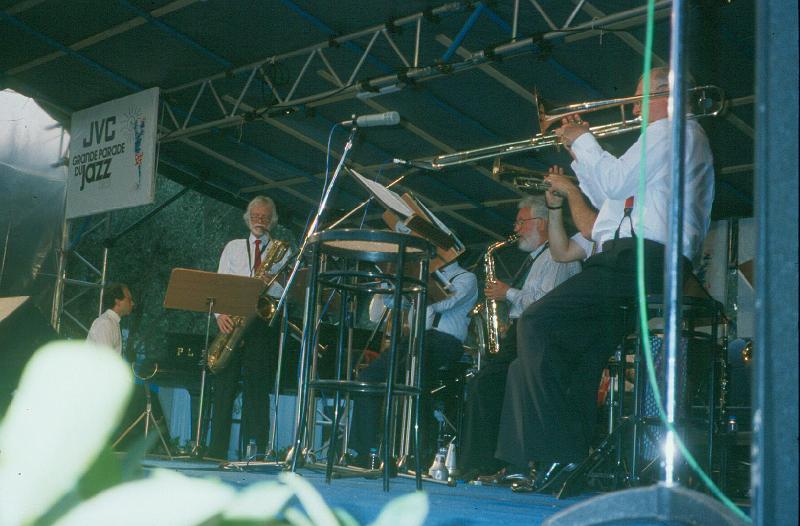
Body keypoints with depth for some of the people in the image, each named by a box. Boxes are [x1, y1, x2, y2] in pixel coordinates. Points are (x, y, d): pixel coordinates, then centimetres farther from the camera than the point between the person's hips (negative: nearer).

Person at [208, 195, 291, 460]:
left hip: (263, 320, -1)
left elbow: (286, 292, 4)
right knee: (224, 383, -4)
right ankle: (216, 451, -2)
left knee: (257, 386, -5)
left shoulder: (281, 251, 14)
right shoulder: (233, 247, 19)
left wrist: (270, 284, -17)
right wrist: (220, 312, -7)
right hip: (232, 317, 1)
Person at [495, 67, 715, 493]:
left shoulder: (673, 129, 0)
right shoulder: (669, 136, 33)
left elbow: (616, 182, -13)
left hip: (640, 258, -11)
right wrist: (579, 153, 28)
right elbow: (607, 197, 33)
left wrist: (583, 141, 3)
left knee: (537, 322, -20)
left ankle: (559, 453, -24)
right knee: (578, 352, 8)